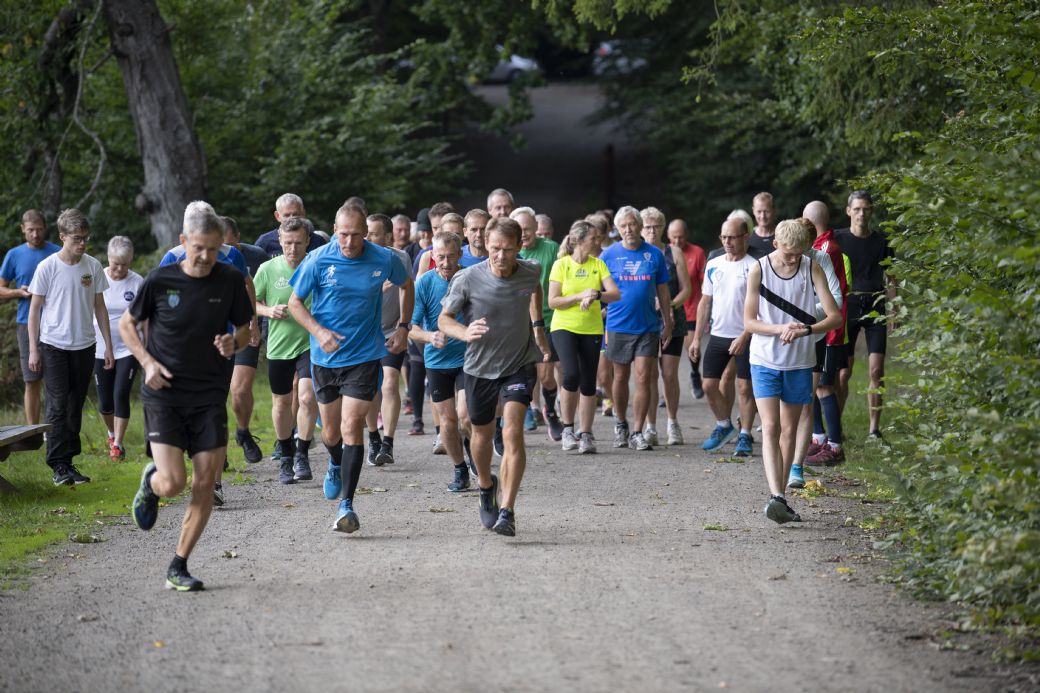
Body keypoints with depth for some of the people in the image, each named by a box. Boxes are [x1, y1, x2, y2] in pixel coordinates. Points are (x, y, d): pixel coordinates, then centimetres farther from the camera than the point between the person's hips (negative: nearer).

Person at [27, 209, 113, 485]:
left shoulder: (93, 266, 3)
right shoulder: (47, 267, -7)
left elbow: (99, 307, 11)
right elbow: (35, 309, -1)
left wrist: (108, 345, 9)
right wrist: (33, 349, -5)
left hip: (84, 346, 4)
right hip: (54, 345, -3)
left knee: (76, 406, 8)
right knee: (58, 405, -7)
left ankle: (69, 461, 15)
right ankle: (59, 465, -6)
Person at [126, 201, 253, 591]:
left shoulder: (230, 281, -1)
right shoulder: (160, 280, -6)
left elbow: (246, 331, 11)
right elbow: (127, 325, 7)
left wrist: (234, 344, -12)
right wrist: (148, 362, -8)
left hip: (209, 397, 2)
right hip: (164, 395, -2)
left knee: (204, 485, -3)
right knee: (172, 483, -15)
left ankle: (178, 568, 12)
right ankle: (150, 481, 24)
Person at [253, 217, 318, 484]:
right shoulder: (268, 269, -4)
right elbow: (251, 302, 7)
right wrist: (269, 311, -12)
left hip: (311, 344, -2)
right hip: (279, 345, 2)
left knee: (308, 397, -18)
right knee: (281, 403, 11)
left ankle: (302, 455, -2)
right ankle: (285, 457, 31)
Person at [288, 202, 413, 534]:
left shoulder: (383, 260, -7)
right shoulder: (318, 261, -10)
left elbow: (407, 285, 14)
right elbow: (295, 302, -1)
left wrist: (403, 327, 8)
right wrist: (318, 331, -17)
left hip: (364, 356, -1)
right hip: (325, 357, 2)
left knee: (352, 428, -13)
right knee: (331, 432, 13)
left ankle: (347, 505, -9)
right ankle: (335, 465, 49)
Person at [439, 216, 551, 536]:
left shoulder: (530, 272, -12)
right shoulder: (467, 279, -20)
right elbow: (444, 318, -8)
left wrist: (538, 327, 11)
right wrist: (465, 333, -29)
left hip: (519, 365, -1)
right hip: (479, 366, 1)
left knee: (512, 432, -19)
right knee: (482, 433, 18)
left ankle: (507, 511, -21)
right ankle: (486, 485, 50)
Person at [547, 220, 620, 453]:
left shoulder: (598, 264, 4)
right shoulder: (561, 264, -4)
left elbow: (615, 293, -6)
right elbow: (552, 301, -7)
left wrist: (595, 295, -24)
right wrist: (580, 296, -18)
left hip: (591, 329, 3)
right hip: (564, 327, -3)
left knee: (588, 383, 3)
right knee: (571, 374, -21)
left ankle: (586, 434, 12)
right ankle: (568, 429, -5)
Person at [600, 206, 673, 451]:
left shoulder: (654, 254, 2)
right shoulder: (609, 255, 0)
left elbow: (663, 292, 9)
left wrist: (667, 323, 7)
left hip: (648, 327, 0)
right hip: (618, 327, 0)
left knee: (643, 378, -6)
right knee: (621, 377, 11)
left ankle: (637, 433, -1)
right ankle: (620, 424, 31)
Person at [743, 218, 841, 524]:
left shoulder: (812, 269, -5)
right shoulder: (758, 270, -7)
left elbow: (835, 316, -9)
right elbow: (749, 321, -4)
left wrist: (805, 330, -27)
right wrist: (781, 329, -22)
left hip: (799, 362, 2)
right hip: (765, 359, -2)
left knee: (789, 430, 10)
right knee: (770, 427, -13)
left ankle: (780, 497, 19)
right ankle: (776, 496, -24)